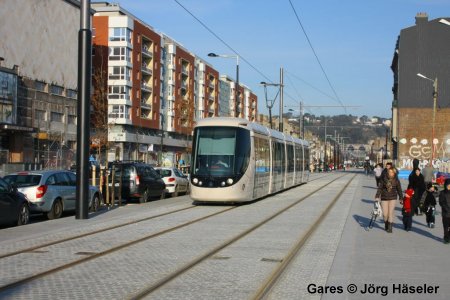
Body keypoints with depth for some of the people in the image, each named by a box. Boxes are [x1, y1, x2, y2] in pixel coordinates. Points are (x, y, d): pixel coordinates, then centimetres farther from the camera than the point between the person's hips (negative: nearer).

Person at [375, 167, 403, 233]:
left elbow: (399, 190, 6)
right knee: (385, 214, 1)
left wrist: (401, 198, 8)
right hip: (384, 198, 1)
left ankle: (390, 227, 0)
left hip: (392, 198, -1)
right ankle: (386, 225, 27)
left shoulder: (396, 180, -3)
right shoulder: (384, 179, -5)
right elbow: (380, 188, -2)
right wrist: (377, 196, -8)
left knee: (391, 212, -7)